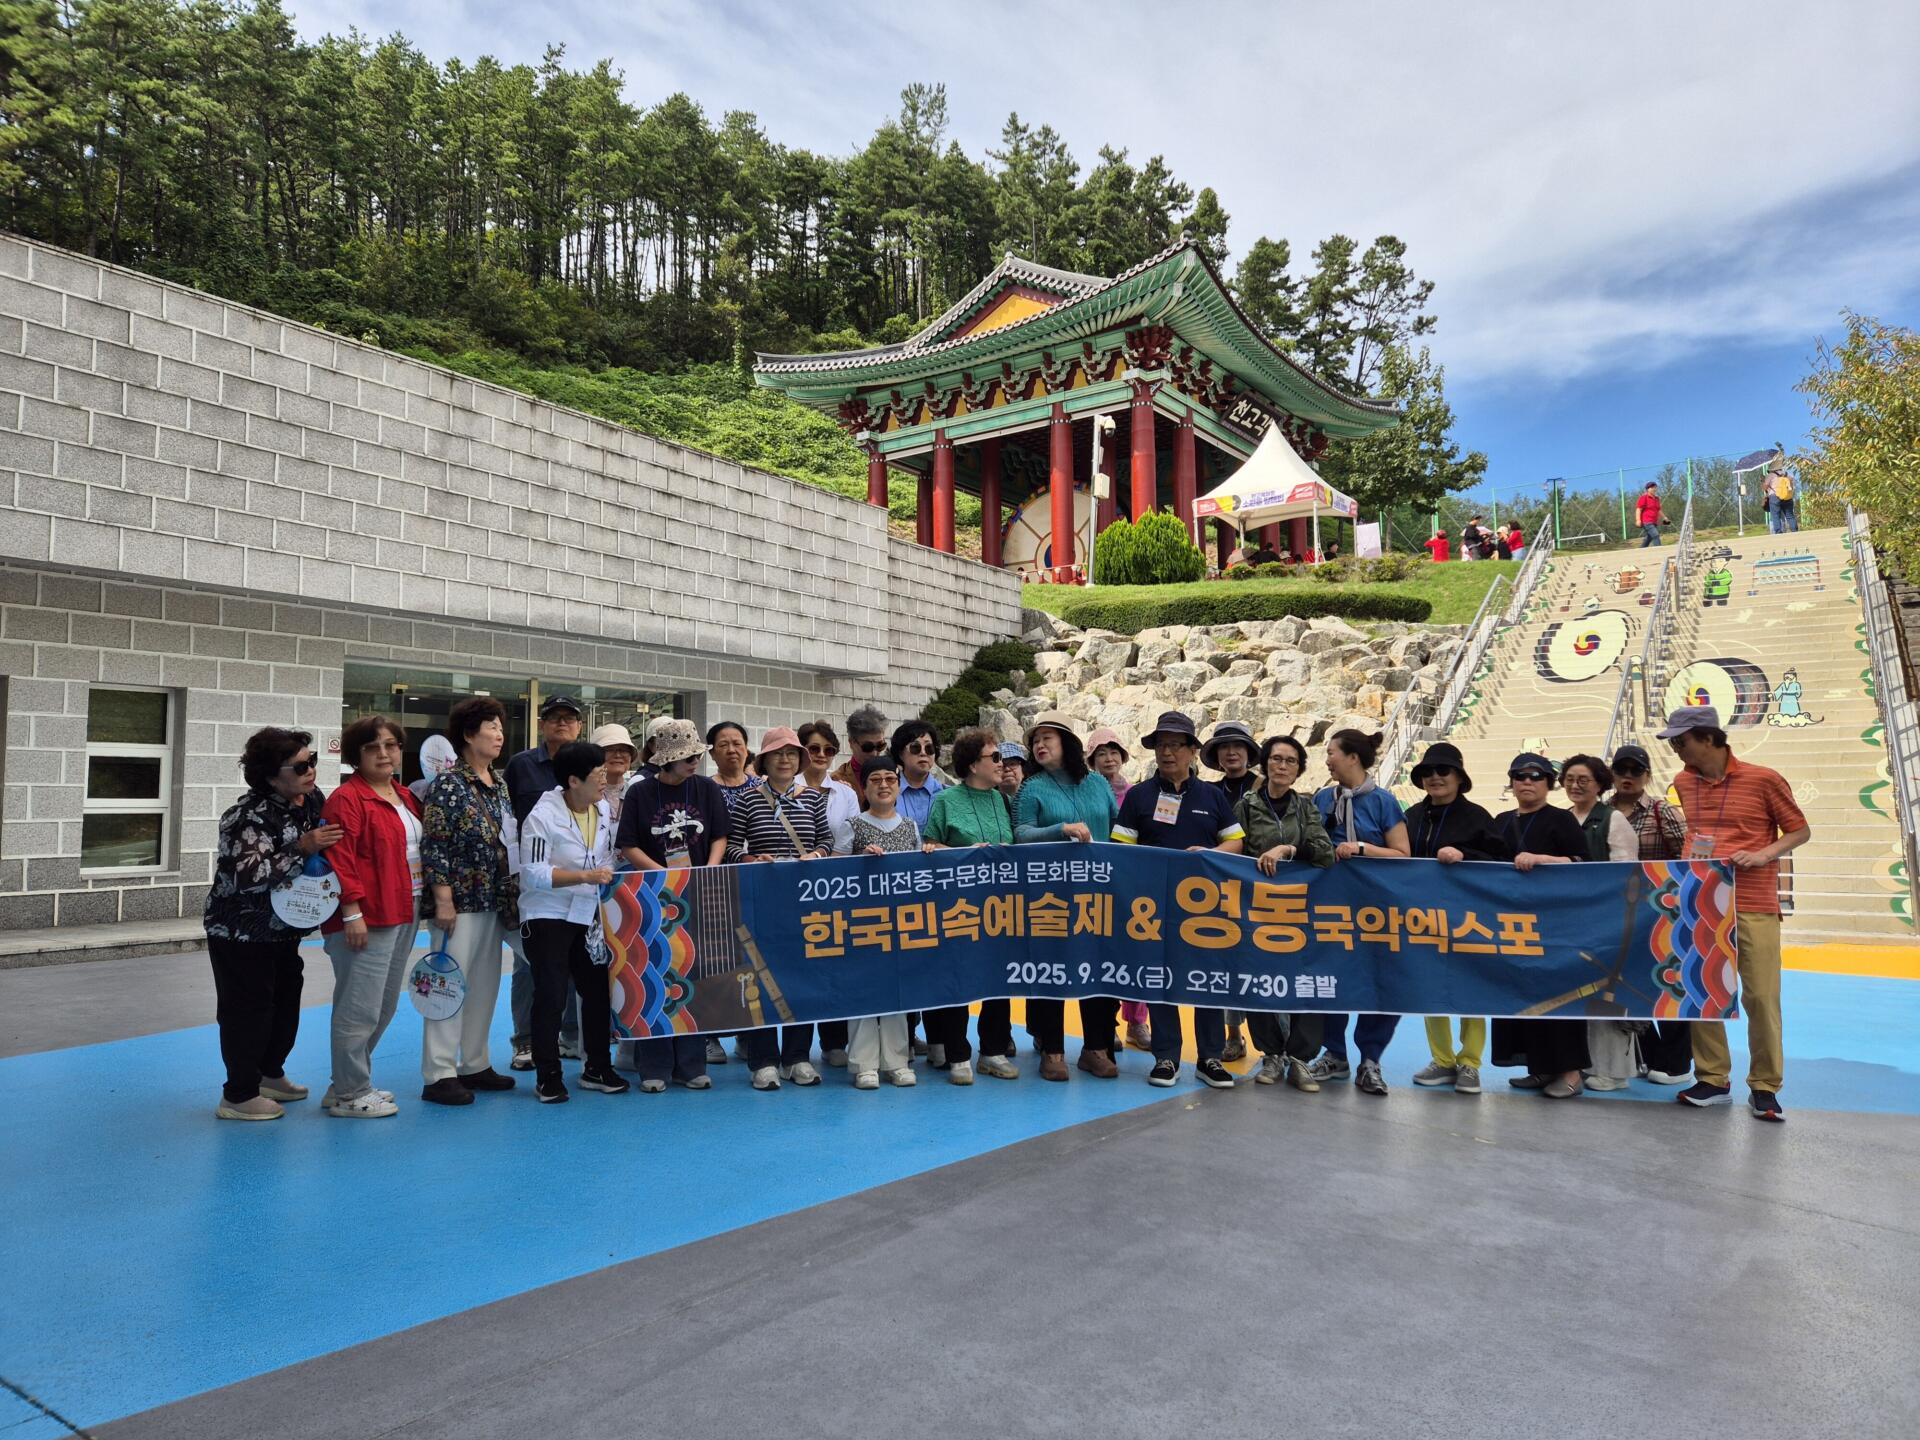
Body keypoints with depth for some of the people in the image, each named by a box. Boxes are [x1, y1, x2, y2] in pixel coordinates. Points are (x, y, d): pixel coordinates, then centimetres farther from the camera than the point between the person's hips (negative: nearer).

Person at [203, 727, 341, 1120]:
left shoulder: (314, 798, -2)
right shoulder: (250, 815, -25)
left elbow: (323, 850, 17)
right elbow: (248, 876, -35)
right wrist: (302, 849, -37)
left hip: (284, 928, 8)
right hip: (241, 931, -8)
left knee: (286, 1003, 19)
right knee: (248, 1010, 1)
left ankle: (270, 1073, 38)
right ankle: (239, 1096, 15)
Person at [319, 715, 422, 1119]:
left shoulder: (406, 797, 15)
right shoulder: (347, 799, -11)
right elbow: (339, 859, -18)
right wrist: (352, 912, -22)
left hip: (404, 916, 9)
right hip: (366, 919, -9)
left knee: (384, 1008, 16)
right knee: (360, 1009, -4)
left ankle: (351, 1082, 28)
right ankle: (348, 1094, 8)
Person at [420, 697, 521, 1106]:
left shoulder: (500, 784, 11)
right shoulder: (449, 786, -10)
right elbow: (434, 847, -14)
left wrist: (512, 897, 15)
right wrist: (443, 900, -17)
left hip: (495, 902, 8)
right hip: (462, 902, -8)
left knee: (485, 984, 13)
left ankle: (475, 1064, 23)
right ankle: (439, 1075, 2)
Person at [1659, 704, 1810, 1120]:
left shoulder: (1763, 780, -6)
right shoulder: (1683, 783, 8)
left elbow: (1800, 831, 2)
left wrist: (1764, 855, -13)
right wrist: (1689, 855, 6)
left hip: (1753, 907, -4)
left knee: (1761, 997, 0)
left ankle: (1764, 1087, 12)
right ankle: (1713, 1079, 16)